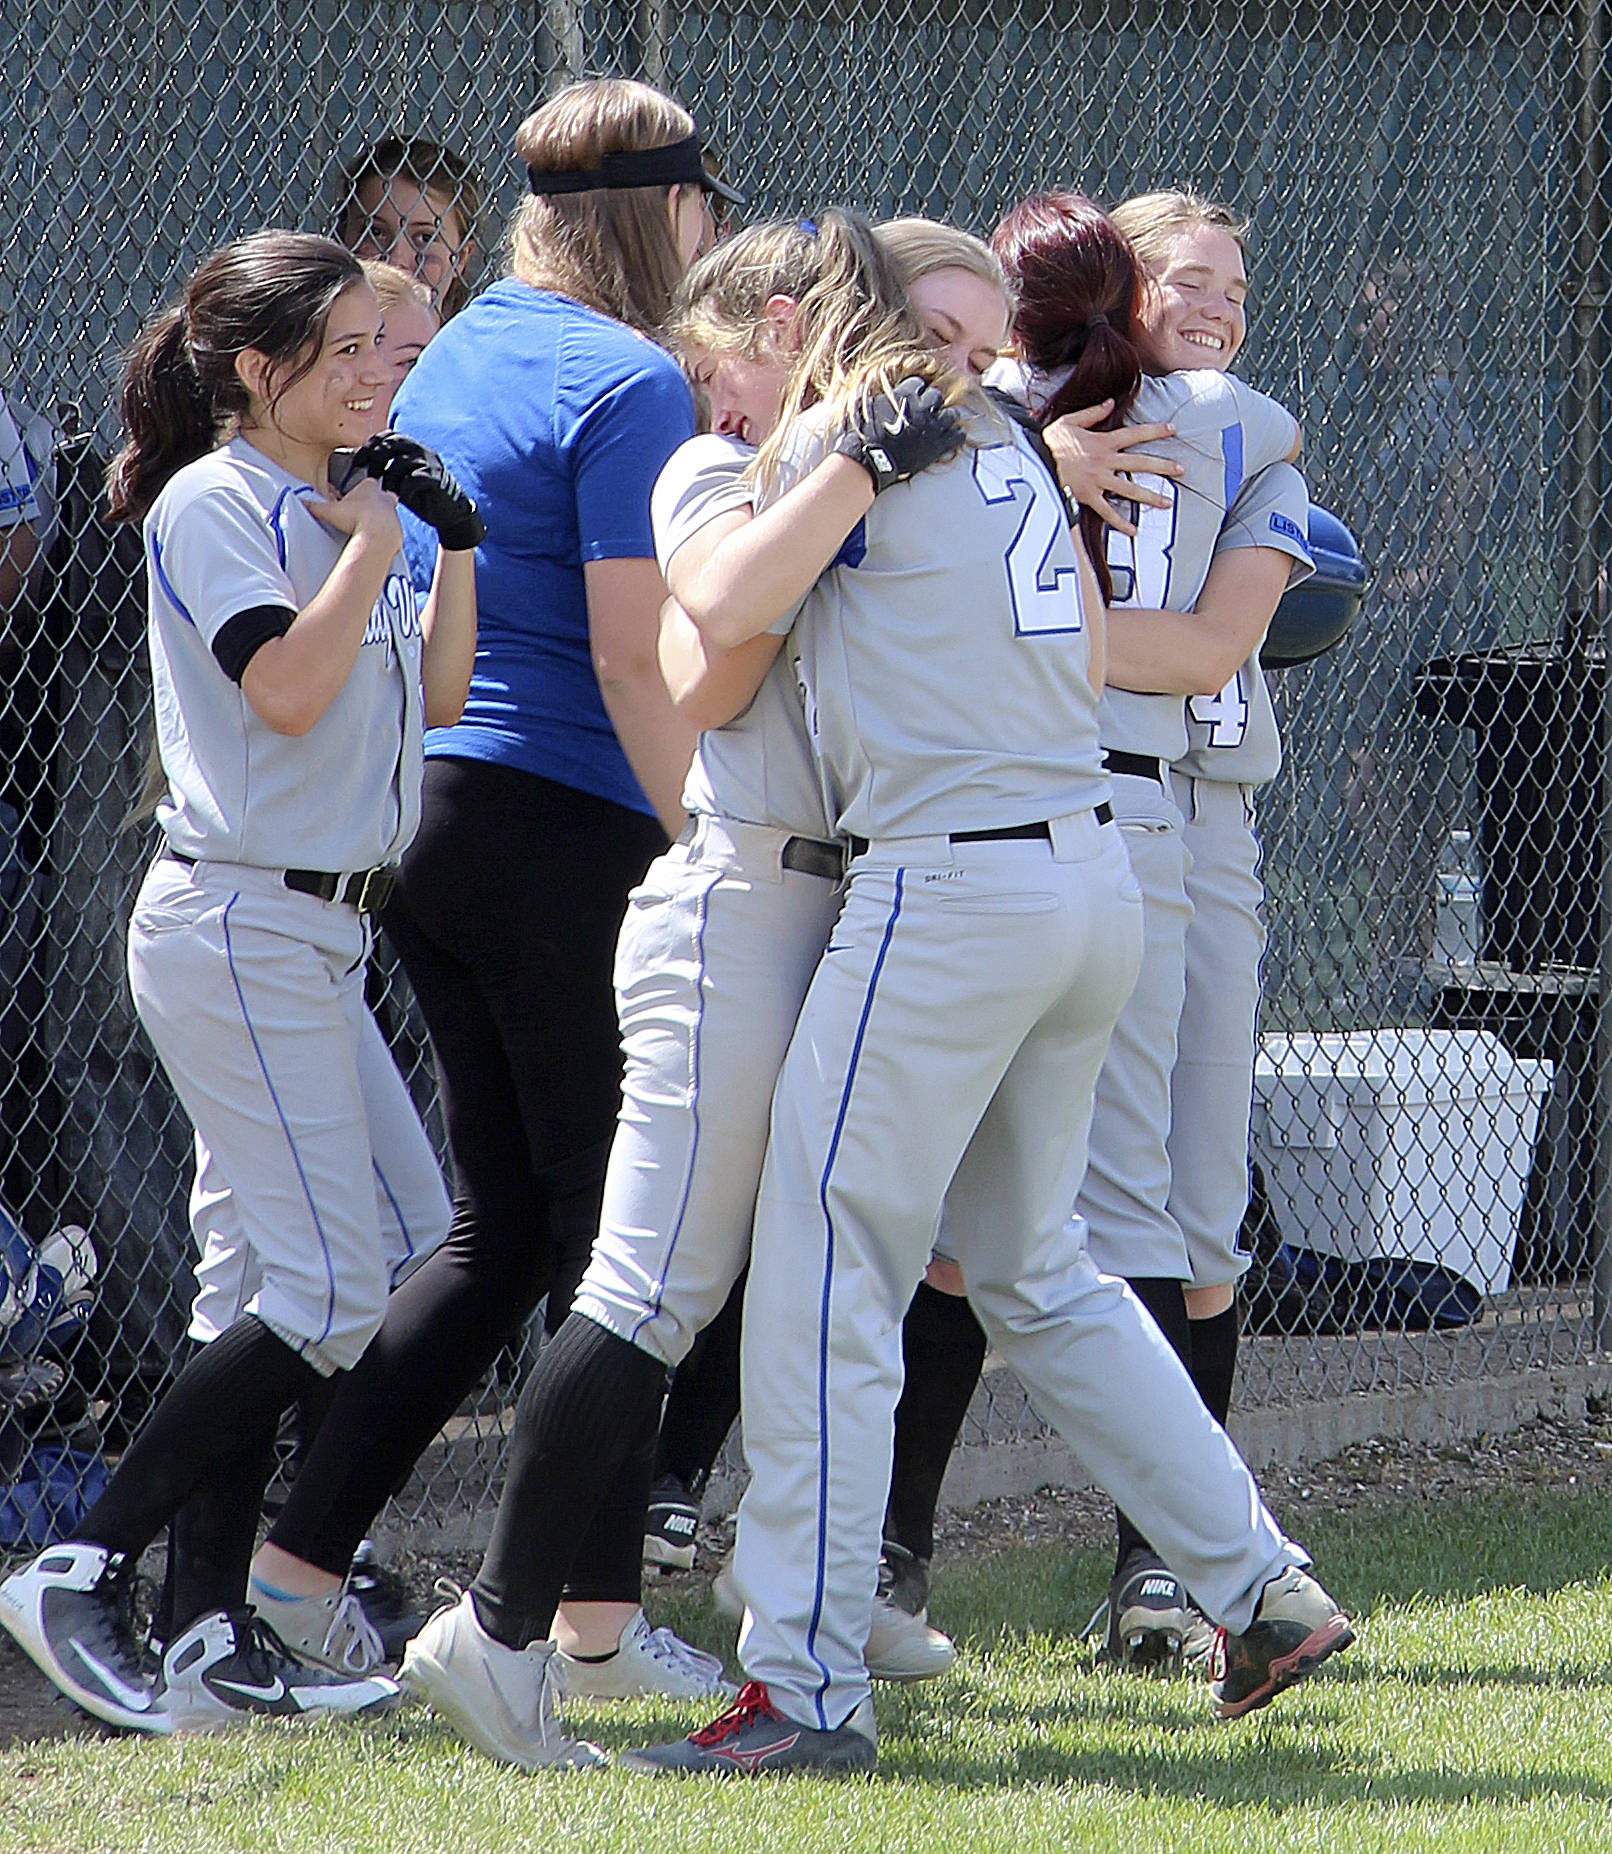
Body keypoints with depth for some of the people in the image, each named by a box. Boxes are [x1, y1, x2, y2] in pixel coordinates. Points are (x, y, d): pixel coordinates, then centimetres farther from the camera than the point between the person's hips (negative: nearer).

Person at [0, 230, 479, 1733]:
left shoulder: (332, 510, 15)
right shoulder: (214, 504, -11)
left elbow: (430, 697, 17)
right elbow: (289, 687, -23)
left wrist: (454, 551, 4)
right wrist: (375, 538, -15)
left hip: (309, 934, 10)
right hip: (241, 922, -10)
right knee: (332, 1287, -11)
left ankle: (219, 1630, 7)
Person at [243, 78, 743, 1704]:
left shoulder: (457, 355, 14)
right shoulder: (626, 381, -11)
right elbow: (630, 654, -17)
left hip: (430, 809, 8)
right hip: (569, 828, -8)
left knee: (502, 1220, 13)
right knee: (610, 1219, 0)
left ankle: (294, 1557, 9)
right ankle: (596, 1612, 2)